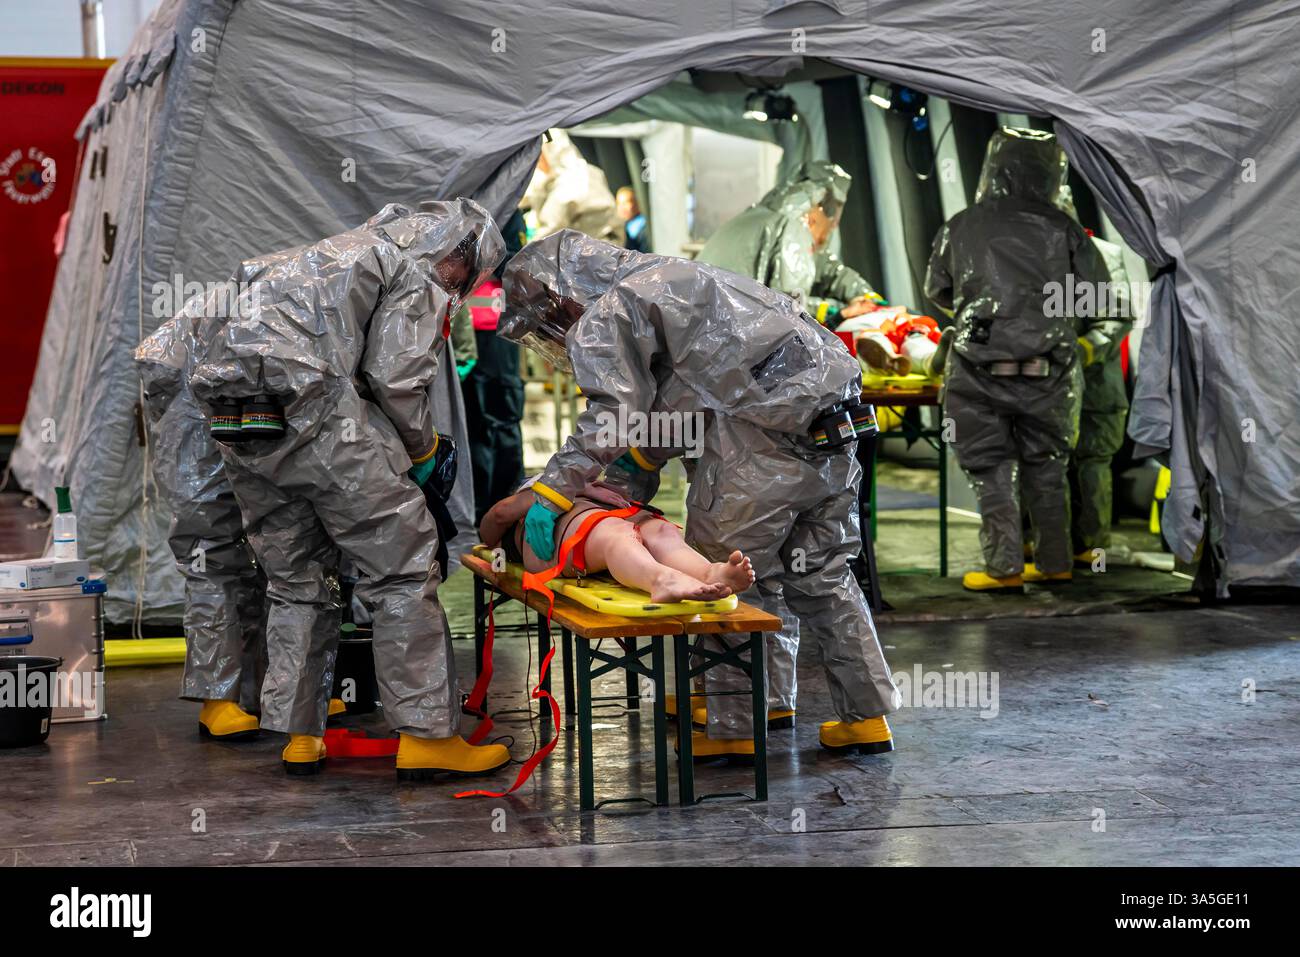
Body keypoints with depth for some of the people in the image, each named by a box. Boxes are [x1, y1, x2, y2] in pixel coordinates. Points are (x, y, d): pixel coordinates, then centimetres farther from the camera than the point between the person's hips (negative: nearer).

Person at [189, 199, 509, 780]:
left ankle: (299, 736, 18)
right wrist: (422, 450, 11)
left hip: (232, 415, 9)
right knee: (402, 568, -2)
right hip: (313, 414, -8)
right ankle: (427, 735, -3)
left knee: (295, 579, 18)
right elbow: (394, 376, -7)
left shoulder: (337, 253, 34)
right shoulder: (418, 272, 8)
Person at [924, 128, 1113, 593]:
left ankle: (1004, 566, 4)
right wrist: (1071, 330, 22)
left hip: (978, 374, -1)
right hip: (1045, 374, 1)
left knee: (990, 469, 7)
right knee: (1044, 466, 15)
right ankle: (1054, 561, 19)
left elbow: (937, 290, 16)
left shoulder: (960, 228, 1)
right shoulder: (1061, 229, -1)